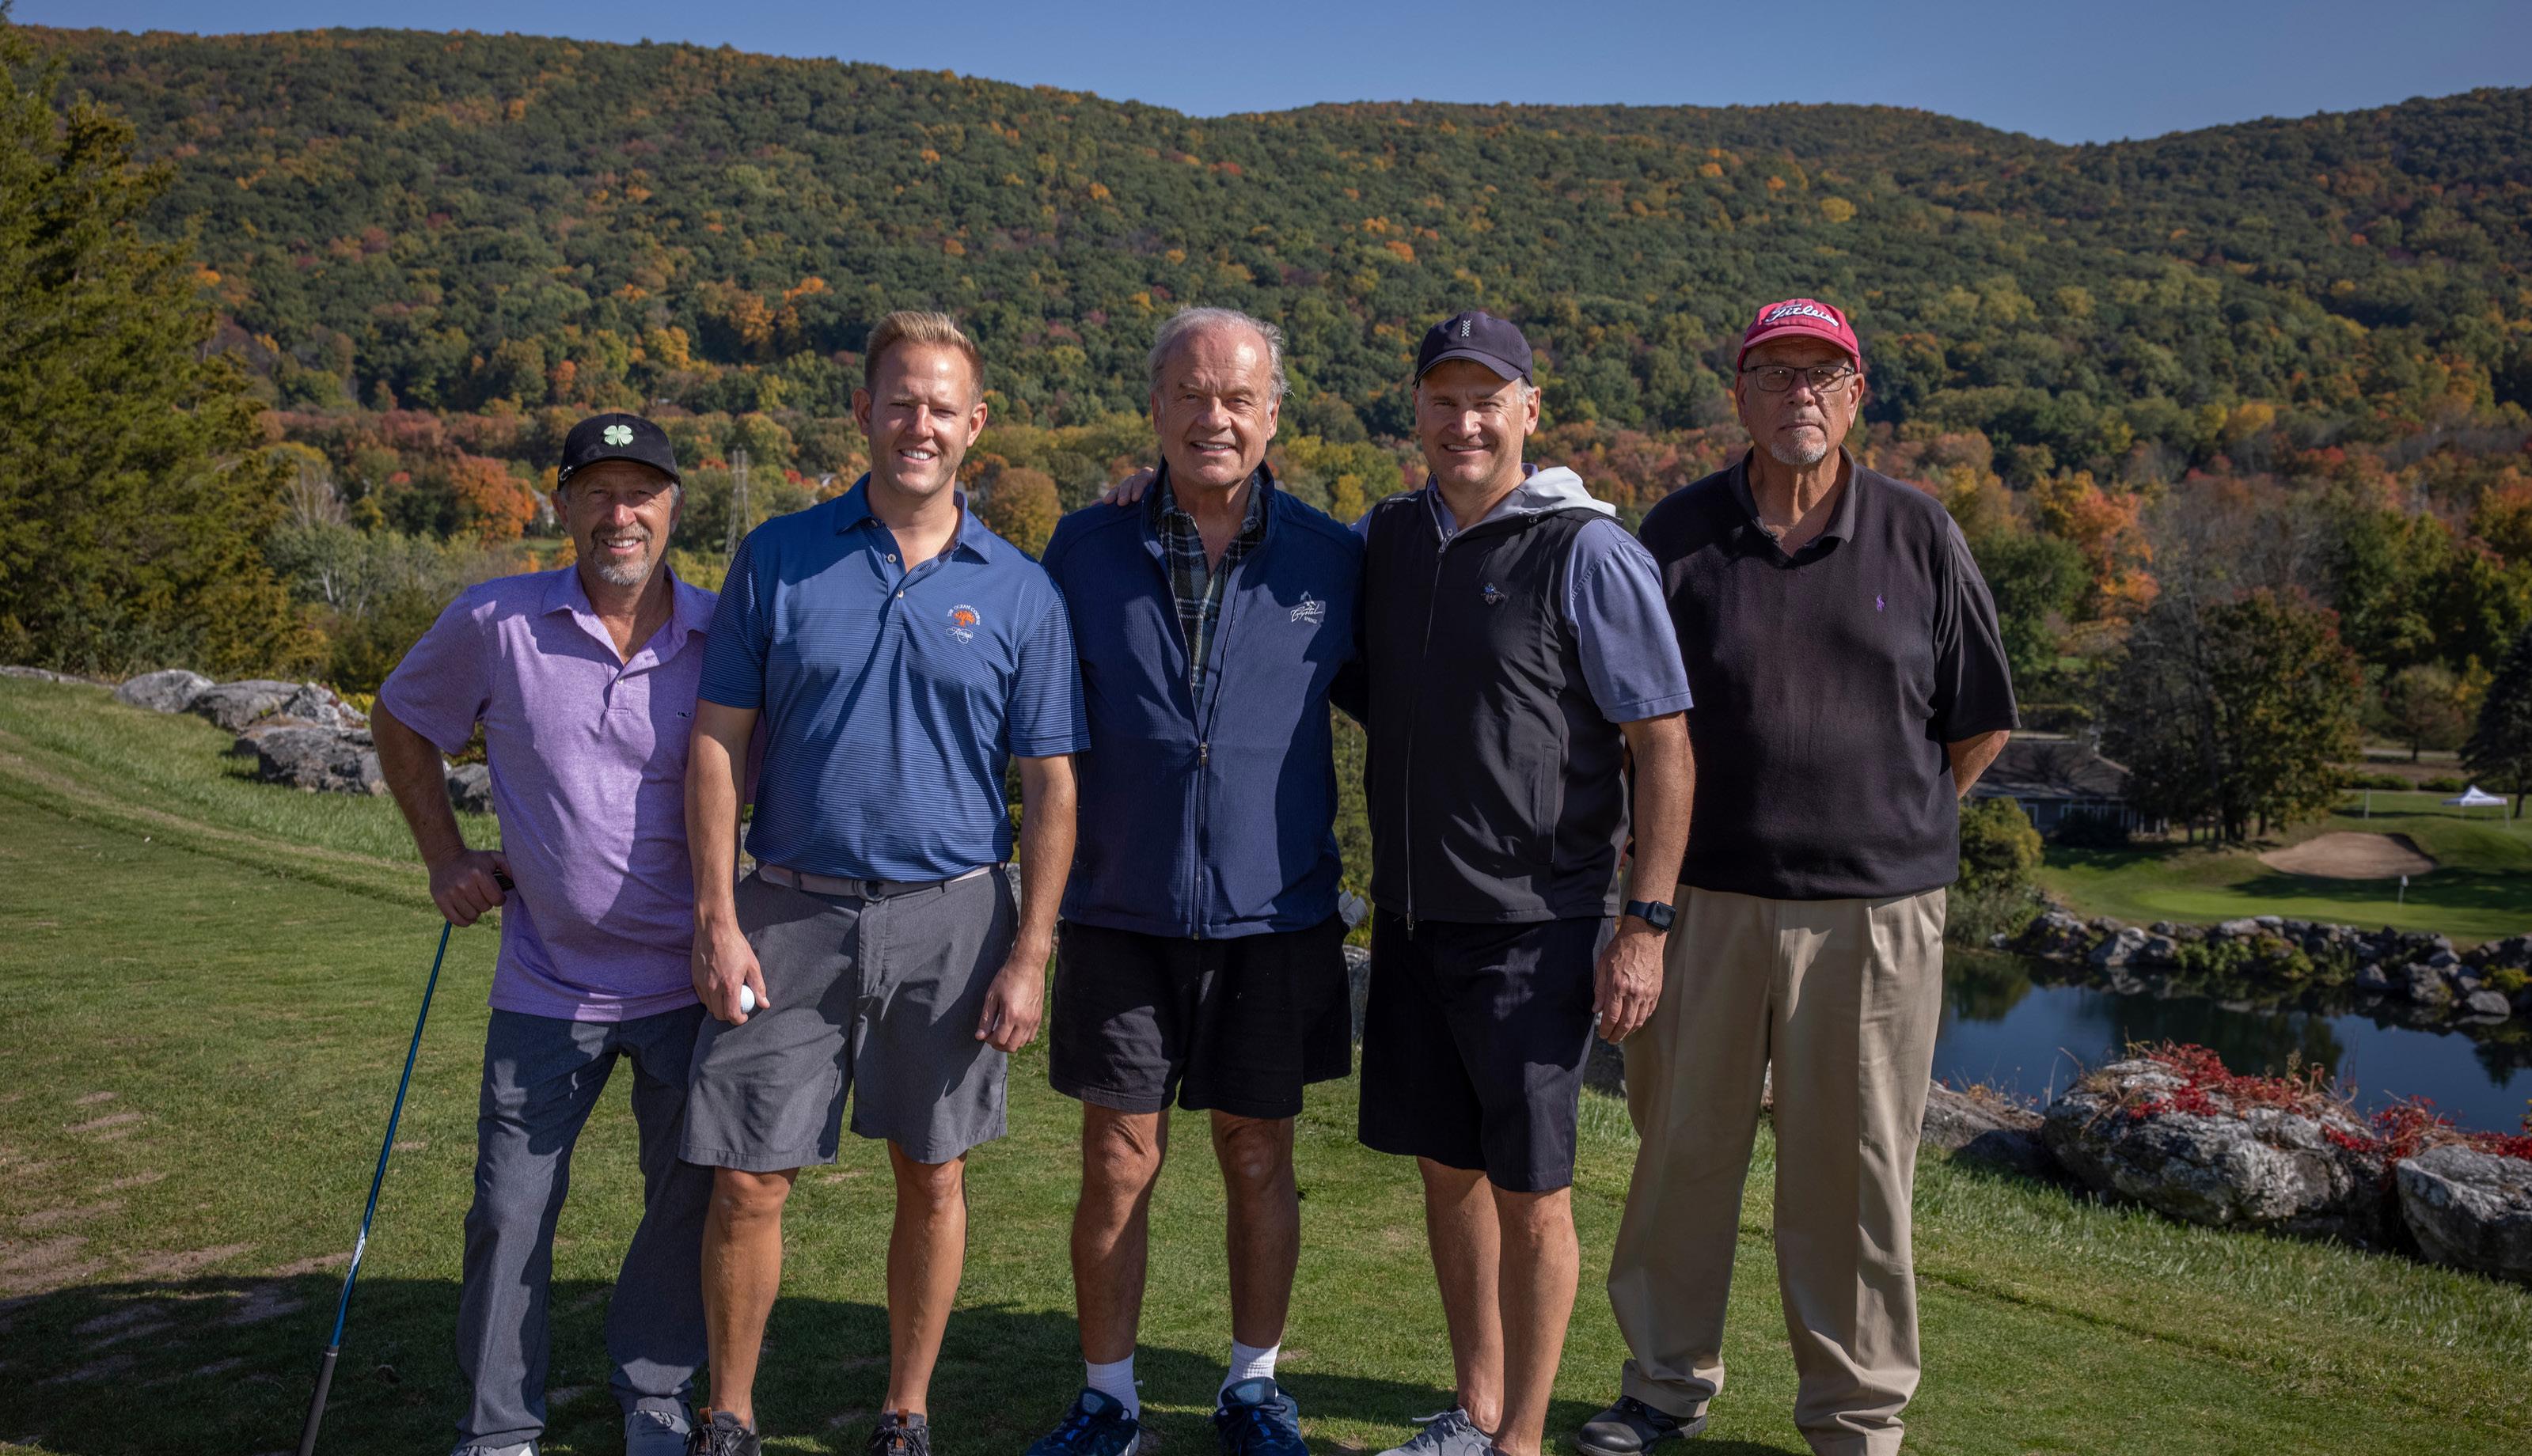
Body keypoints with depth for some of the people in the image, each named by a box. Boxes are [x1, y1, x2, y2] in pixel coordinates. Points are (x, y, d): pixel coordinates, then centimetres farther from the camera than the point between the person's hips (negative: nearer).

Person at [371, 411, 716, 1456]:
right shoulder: (495, 623, -4)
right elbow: (400, 722, 13)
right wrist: (445, 857, 7)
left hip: (689, 986, 0)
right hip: (546, 986, 0)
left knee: (688, 1204, 10)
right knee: (511, 1214, 6)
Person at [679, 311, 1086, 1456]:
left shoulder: (1019, 591, 1)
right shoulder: (779, 559, 1)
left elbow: (1049, 787, 2)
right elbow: (716, 744, 1)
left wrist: (1029, 956, -4)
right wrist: (717, 920, -5)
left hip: (951, 918, 0)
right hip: (792, 912, 0)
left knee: (932, 1180, 10)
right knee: (747, 1184, 3)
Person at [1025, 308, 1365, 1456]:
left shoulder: (1331, 561, 1)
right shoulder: (1086, 551, 2)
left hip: (1274, 917, 0)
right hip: (1122, 915, 0)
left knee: (1259, 1159, 10)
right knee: (1118, 1163, 6)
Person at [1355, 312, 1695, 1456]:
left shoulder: (1589, 555, -10)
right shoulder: (1386, 537, 8)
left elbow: (1664, 745, -9)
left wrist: (1646, 923, -13)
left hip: (1535, 926, -6)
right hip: (1412, 917, 6)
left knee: (1529, 1188, 3)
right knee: (1445, 1165, 15)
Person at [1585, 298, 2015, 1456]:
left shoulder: (1918, 533, 4)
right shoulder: (1680, 532, 3)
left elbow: (1980, 721, 11)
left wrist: (1889, 820, 9)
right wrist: (1662, 862, 5)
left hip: (1873, 911, 0)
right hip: (1706, 895, 1)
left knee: (1855, 1166, 7)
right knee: (1683, 1142, 10)